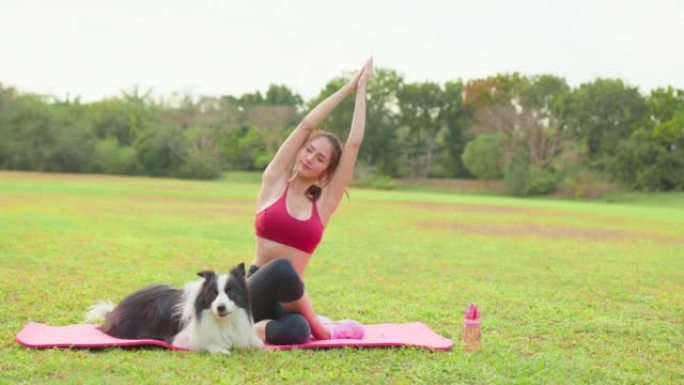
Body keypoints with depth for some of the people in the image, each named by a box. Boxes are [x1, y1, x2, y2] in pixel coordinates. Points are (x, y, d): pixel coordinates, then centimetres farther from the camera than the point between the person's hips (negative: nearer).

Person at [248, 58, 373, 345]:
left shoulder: (324, 202, 7)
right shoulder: (274, 182, 3)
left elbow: (354, 144, 3)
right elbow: (306, 126, -1)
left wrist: (361, 91, 8)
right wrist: (347, 88, 5)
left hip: (287, 297, 1)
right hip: (254, 290, -1)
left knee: (297, 331, -37)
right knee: (282, 269, -38)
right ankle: (318, 326, -13)